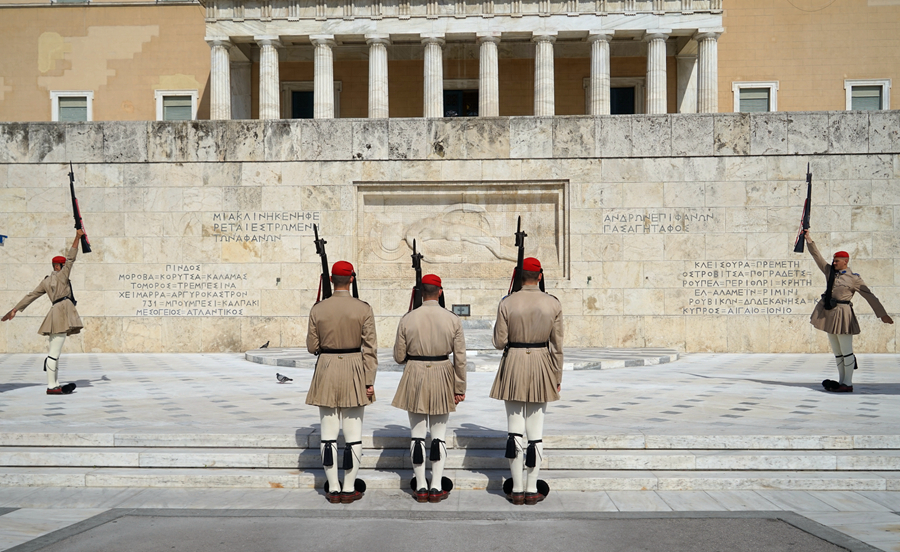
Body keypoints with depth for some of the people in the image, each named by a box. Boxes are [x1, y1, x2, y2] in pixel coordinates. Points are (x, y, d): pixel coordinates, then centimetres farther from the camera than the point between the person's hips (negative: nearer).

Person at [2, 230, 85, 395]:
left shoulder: (45, 281, 20)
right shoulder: (62, 276, 0)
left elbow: (30, 296, 21)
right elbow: (70, 258, -4)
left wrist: (14, 310, 24)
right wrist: (77, 237, -1)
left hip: (56, 314, 9)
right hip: (63, 312, -9)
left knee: (55, 352, 10)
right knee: (54, 352, -9)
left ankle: (55, 385, 14)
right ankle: (51, 387, -8)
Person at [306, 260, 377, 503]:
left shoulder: (318, 309, -2)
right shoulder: (363, 309, -7)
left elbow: (312, 347, 2)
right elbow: (369, 348, -8)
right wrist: (369, 381, -4)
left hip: (326, 371, 2)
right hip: (354, 372, -1)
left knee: (329, 433, 8)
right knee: (353, 433, 7)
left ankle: (333, 489, 15)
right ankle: (349, 489, 13)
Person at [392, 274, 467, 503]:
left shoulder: (407, 319, -6)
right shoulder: (452, 319, -5)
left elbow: (399, 357, -1)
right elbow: (460, 358, -4)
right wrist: (460, 387, 4)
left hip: (415, 377, 0)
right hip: (442, 376, 0)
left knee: (417, 434, 9)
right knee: (439, 434, 9)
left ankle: (421, 487, 15)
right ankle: (436, 487, 11)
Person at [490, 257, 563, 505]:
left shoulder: (507, 303, -7)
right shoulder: (553, 304, -3)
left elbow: (500, 342, -5)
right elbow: (556, 345, -1)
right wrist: (557, 376, 8)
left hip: (513, 366, -1)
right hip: (541, 366, 1)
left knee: (515, 429, 6)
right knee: (536, 431, 7)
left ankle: (517, 490, 11)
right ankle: (532, 490, 13)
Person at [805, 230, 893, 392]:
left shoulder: (854, 278, -4)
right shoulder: (830, 271, 10)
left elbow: (869, 296, -3)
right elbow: (817, 256, 11)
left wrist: (882, 314, -5)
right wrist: (809, 239, 5)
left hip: (842, 314, -6)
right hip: (828, 313, 6)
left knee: (846, 351, -2)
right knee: (836, 352, 10)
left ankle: (848, 384, 4)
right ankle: (841, 382, 17)